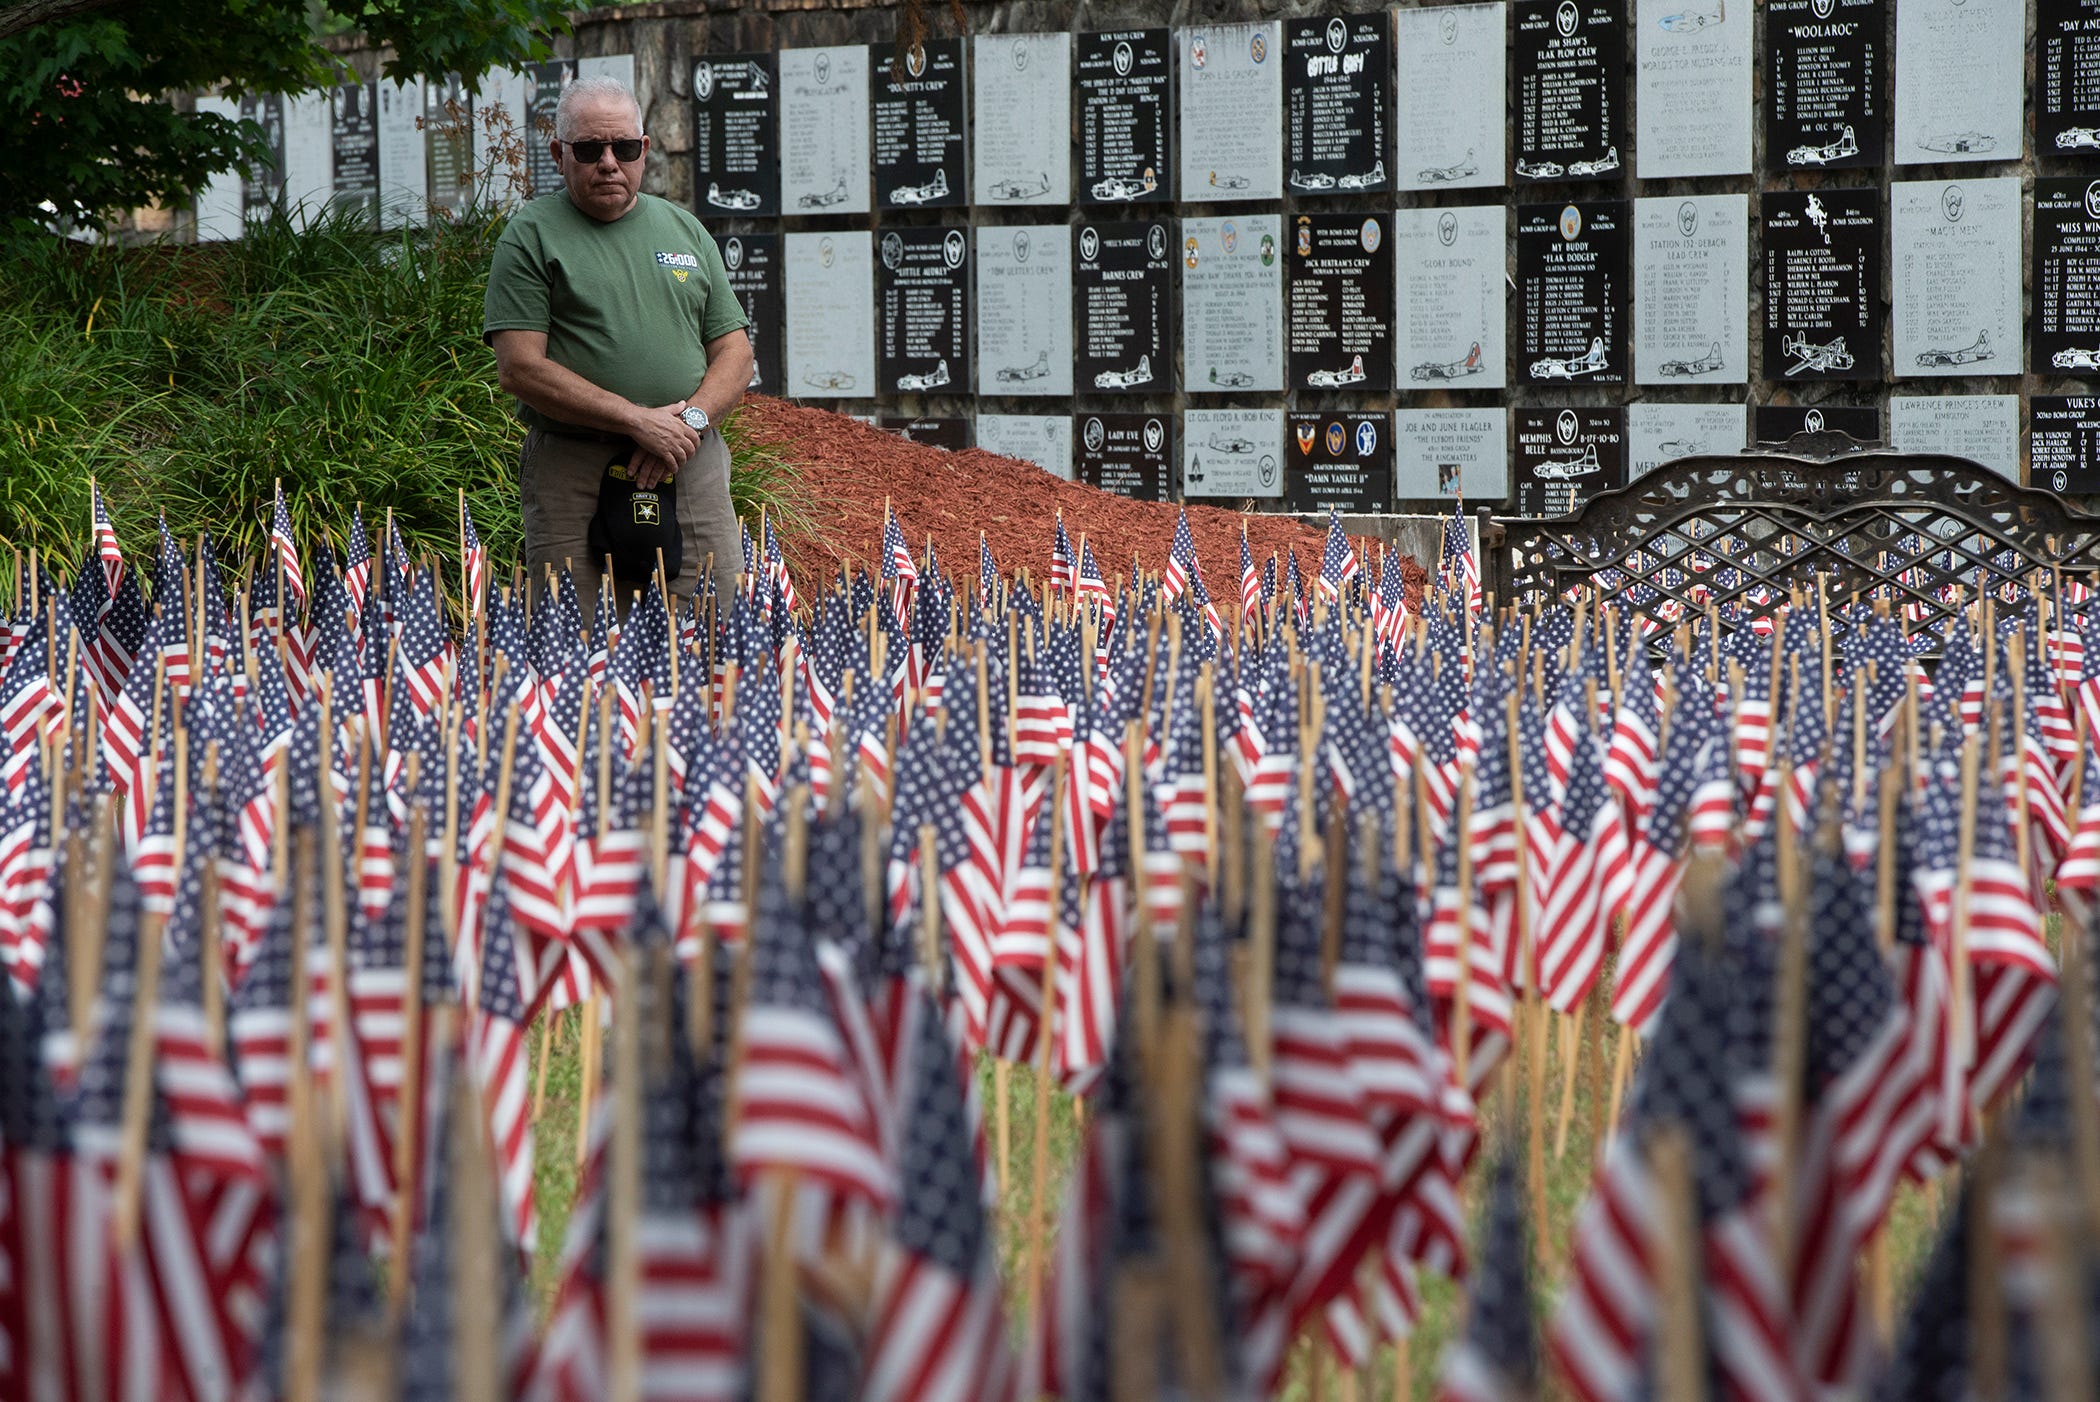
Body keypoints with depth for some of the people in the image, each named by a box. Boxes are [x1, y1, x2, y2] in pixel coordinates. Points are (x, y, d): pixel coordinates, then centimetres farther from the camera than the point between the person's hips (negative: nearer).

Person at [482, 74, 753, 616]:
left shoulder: (686, 231, 17)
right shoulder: (530, 237, 2)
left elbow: (734, 353, 15)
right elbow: (520, 369, -7)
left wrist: (691, 418, -6)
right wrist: (637, 420, -13)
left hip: (694, 467, 4)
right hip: (573, 475, -4)